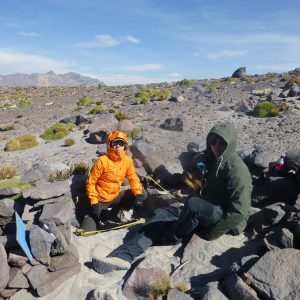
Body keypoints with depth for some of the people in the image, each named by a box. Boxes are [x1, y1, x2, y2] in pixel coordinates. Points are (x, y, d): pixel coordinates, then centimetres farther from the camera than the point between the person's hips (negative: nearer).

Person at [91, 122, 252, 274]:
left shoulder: (237, 169, -18)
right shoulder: (213, 160, 8)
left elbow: (239, 211, -22)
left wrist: (210, 234, -19)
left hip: (227, 221, -8)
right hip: (208, 212, 8)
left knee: (192, 204, -37)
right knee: (162, 214, -9)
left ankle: (173, 236, -6)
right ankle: (124, 256, -21)